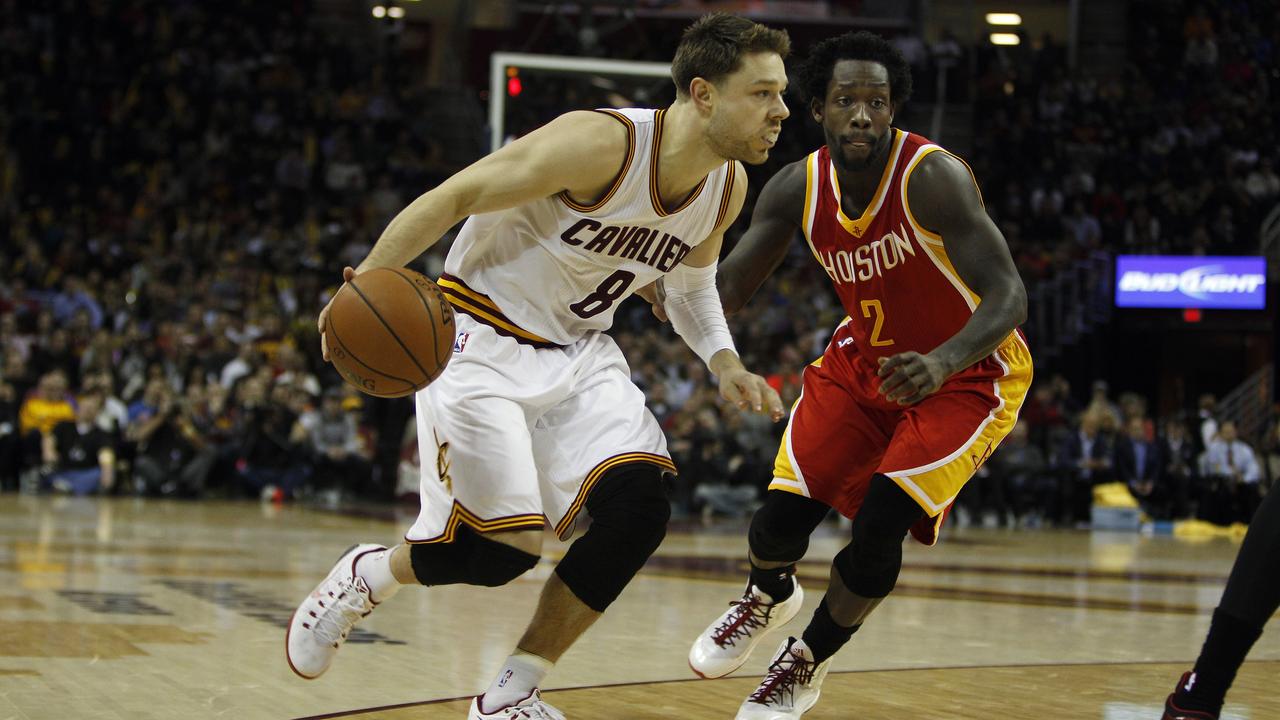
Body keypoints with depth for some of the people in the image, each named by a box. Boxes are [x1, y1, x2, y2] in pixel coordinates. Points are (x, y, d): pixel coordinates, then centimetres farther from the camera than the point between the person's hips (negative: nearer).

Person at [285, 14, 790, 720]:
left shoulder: (727, 186, -2)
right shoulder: (602, 144, -26)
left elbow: (691, 283, 18)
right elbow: (454, 197, -21)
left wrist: (724, 363, 0)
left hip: (578, 353, 7)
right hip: (482, 340, -7)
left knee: (639, 512, -13)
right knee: (505, 546, -14)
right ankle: (365, 577, 20)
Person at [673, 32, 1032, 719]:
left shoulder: (932, 177, -29)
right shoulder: (799, 187, -12)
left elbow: (1007, 295, -33)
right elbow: (728, 285, -4)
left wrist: (940, 363, -51)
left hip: (968, 373, -5)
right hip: (865, 360, 5)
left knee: (877, 532, -18)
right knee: (778, 521, -4)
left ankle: (806, 664, 12)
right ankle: (769, 596, 36)